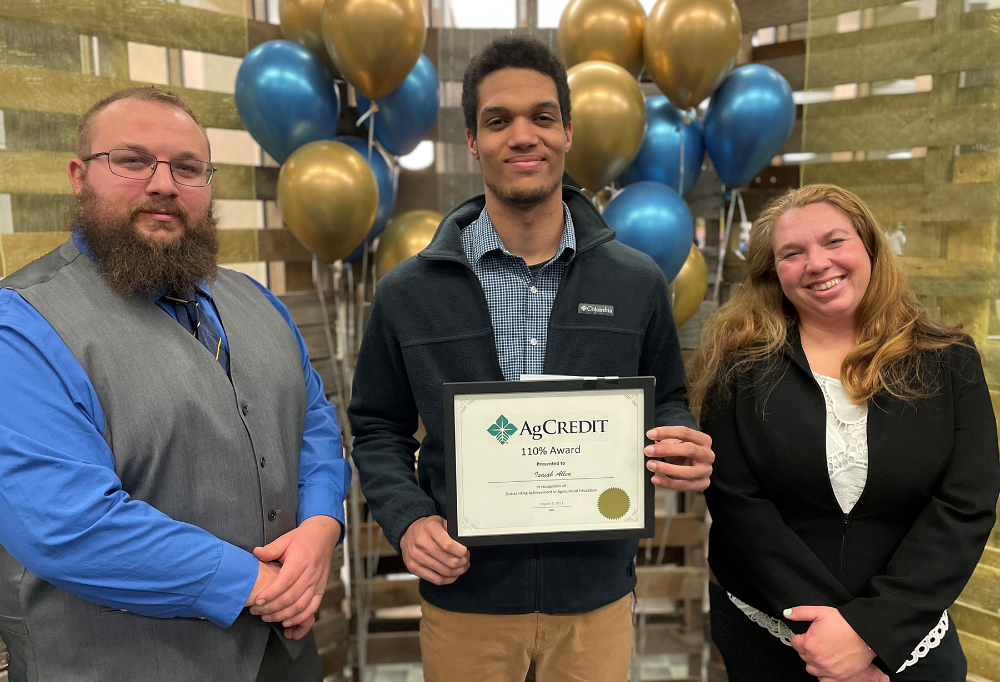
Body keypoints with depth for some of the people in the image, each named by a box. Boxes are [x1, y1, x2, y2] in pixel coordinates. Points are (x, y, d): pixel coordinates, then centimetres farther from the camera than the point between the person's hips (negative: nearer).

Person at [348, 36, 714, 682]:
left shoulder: (637, 283, -3)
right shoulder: (407, 293, -5)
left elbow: (667, 405, 7)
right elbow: (379, 429, 3)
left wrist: (685, 450, -15)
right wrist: (407, 518, -12)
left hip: (596, 590, 1)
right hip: (464, 595, 0)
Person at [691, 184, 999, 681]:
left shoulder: (949, 362, -4)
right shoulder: (740, 364, -9)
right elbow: (736, 503, -13)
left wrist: (868, 629, -18)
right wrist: (822, 618, -20)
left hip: (909, 639, 1)